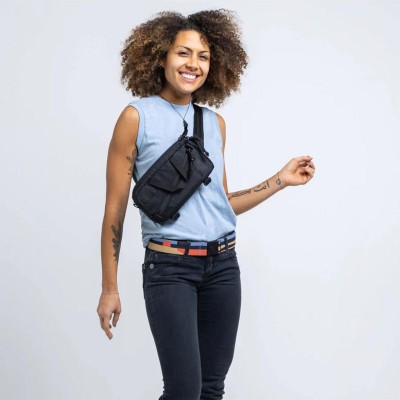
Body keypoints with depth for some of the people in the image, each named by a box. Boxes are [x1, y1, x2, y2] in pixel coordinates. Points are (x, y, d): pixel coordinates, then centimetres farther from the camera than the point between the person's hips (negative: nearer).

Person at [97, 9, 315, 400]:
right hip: (169, 267, -5)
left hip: (223, 265, 5)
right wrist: (109, 289, -5)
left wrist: (280, 180, 12)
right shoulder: (137, 117, -4)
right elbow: (115, 209, -4)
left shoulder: (215, 122, 10)